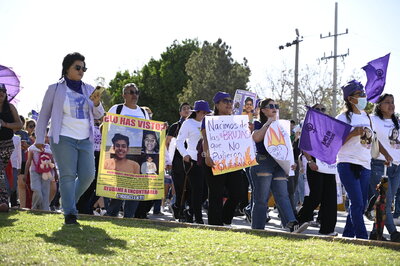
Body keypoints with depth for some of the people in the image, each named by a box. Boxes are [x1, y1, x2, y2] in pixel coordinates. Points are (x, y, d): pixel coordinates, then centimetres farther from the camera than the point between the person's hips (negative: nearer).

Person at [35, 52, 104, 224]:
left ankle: (69, 201, 22)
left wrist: (96, 104, -6)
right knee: (68, 175, -10)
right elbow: (44, 115, 6)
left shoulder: (88, 90, 15)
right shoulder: (55, 89, 4)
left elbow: (98, 116, 17)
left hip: (85, 140, 5)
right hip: (64, 139, -4)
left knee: (88, 175, -2)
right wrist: (40, 138, 1)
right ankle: (69, 214, -8)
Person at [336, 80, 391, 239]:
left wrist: (385, 153, 22)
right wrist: (353, 133, -18)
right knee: (357, 203, -14)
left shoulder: (366, 117, 16)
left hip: (365, 166, 7)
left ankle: (347, 236, 14)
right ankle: (362, 238, -14)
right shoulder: (343, 118, -3)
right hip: (348, 164, -7)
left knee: (361, 205, 5)